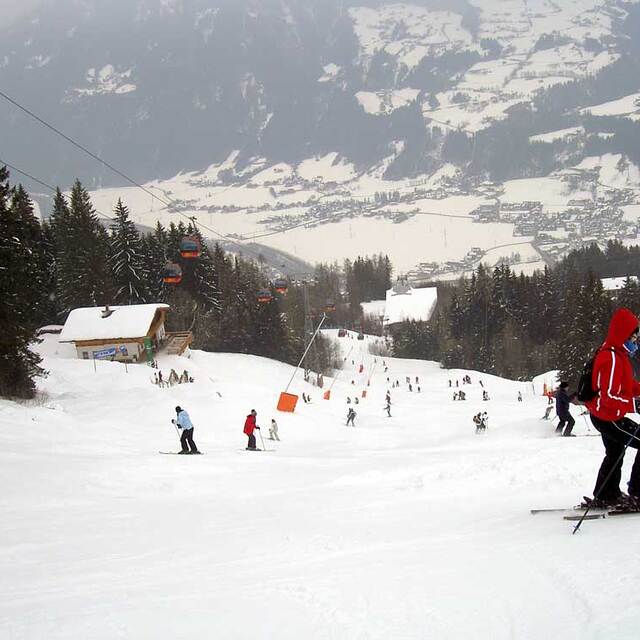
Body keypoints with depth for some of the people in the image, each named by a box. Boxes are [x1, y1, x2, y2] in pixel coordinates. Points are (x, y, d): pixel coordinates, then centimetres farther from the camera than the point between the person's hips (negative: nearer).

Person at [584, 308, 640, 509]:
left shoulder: (618, 354, 9)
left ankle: (605, 496, 34)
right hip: (609, 417, -11)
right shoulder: (612, 358, -25)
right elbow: (609, 396, -29)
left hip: (604, 415, 11)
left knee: (615, 454, 24)